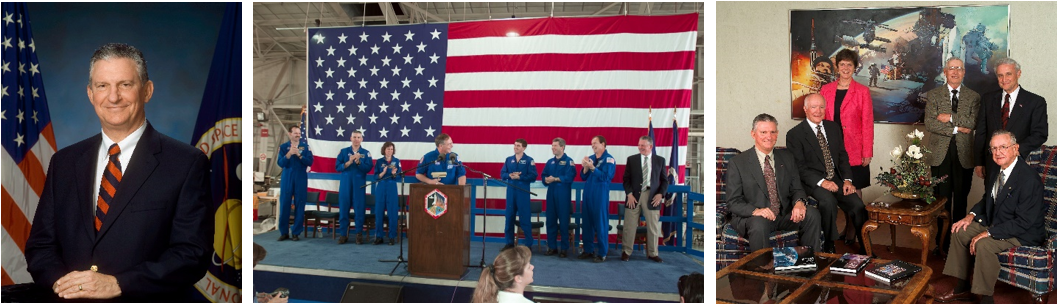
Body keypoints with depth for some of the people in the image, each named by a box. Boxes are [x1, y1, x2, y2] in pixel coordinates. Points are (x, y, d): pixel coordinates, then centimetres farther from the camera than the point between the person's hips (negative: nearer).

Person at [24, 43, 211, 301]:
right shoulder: (64, 162, 13)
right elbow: (40, 243, 13)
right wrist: (59, 280, -6)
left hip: (147, 301, -3)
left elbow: (192, 253, -8)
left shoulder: (187, 164, -3)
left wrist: (117, 284, -14)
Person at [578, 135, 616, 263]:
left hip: (600, 194, -6)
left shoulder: (609, 159, -6)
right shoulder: (590, 158, 12)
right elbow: (583, 177, 13)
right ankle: (588, 250, 20)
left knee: (601, 223, -2)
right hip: (588, 193, 6)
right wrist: (585, 167, -6)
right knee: (587, 222, 9)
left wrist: (592, 167, -19)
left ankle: (602, 253, 5)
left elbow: (606, 177, -14)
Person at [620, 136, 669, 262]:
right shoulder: (631, 159, 5)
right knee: (629, 226, 3)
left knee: (653, 227, 6)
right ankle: (626, 252, 15)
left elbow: (664, 180, 8)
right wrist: (629, 194, -8)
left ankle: (653, 253, 18)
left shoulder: (660, 160, 6)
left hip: (652, 197, 0)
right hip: (634, 196, 0)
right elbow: (626, 178, 4)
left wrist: (660, 194, -6)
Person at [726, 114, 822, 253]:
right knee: (759, 224, -37)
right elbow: (733, 201, -7)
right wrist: (755, 211, -26)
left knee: (812, 214, -21)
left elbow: (796, 189, 12)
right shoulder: (738, 163, -3)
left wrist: (799, 202, -14)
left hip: (785, 215, 5)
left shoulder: (787, 158, 12)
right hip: (752, 217, -5)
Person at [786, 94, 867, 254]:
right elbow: (799, 167, -10)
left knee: (858, 205, -17)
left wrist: (847, 180, -2)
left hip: (836, 180, 5)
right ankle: (830, 247, -18)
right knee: (828, 201, -33)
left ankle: (866, 251, -4)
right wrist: (821, 182, -22)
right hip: (812, 183, -5)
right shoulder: (794, 134, -4)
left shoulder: (834, 128, 14)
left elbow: (843, 156, 14)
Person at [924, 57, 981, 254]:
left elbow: (973, 123, -7)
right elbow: (929, 123, -8)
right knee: (942, 199, 1)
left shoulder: (973, 97, 8)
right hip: (940, 153, -1)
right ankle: (943, 241, 9)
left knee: (961, 199, 6)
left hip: (964, 154, 1)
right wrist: (957, 128, -12)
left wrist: (950, 117, -13)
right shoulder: (933, 95, 5)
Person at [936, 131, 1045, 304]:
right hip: (996, 223, 10)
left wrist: (989, 233, -28)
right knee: (961, 231, 1)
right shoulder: (997, 172, 4)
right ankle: (962, 289, 10)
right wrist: (971, 215, 2)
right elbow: (988, 198, 22)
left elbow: (1024, 222, -28)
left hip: (1025, 234, -9)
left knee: (984, 244, -30)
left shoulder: (1029, 178, -25)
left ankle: (986, 298, -15)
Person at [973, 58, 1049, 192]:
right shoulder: (988, 99, 9)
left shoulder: (1036, 101, 0)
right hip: (991, 164, 2)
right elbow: (981, 132, 8)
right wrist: (978, 162, 5)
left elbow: (1040, 134, -5)